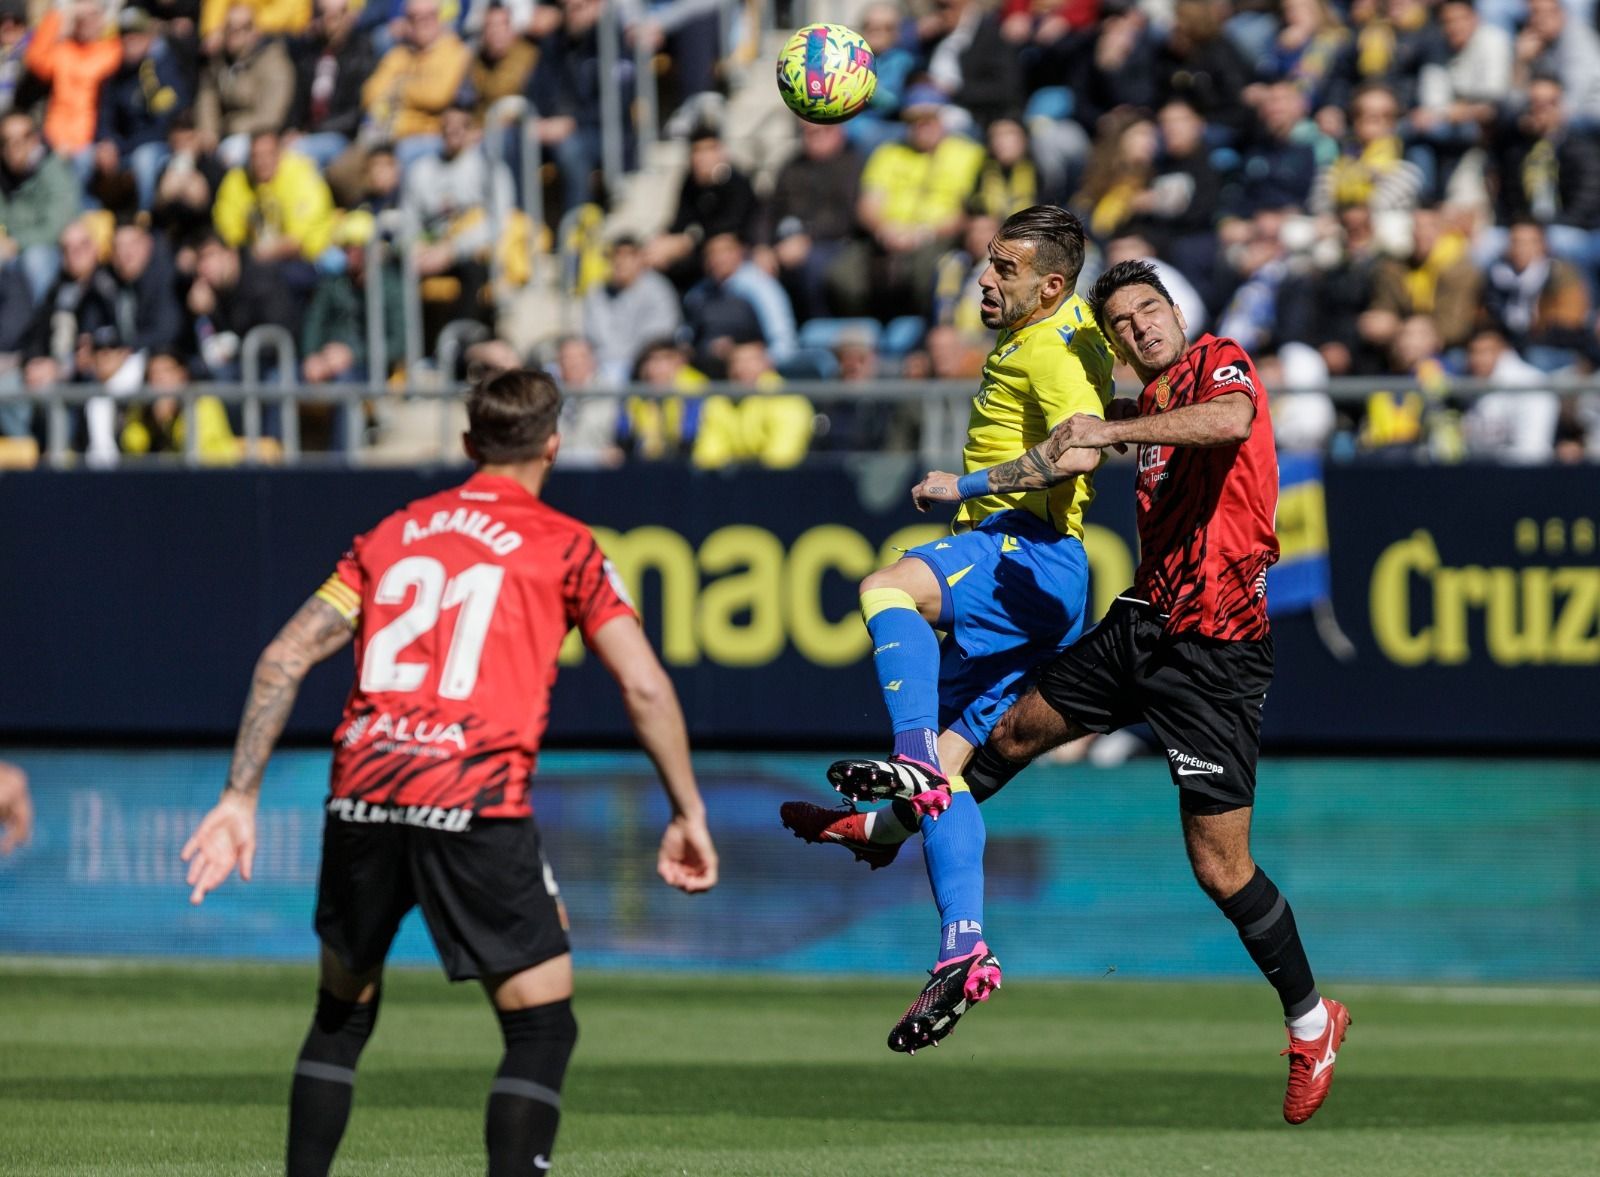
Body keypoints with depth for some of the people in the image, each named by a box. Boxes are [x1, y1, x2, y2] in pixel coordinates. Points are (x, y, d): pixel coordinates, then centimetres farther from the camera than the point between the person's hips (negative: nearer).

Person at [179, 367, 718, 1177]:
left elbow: (286, 656, 14)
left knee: (343, 1012, 22)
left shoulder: (392, 533, 19)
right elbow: (644, 688, 0)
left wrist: (240, 798, 14)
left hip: (362, 794, 4)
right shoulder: (565, 547, 8)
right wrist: (687, 814, 9)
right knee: (542, 1026, 3)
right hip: (476, 805, -4)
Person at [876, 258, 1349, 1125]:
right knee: (1019, 729, 24)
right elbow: (1060, 460, 35)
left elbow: (1230, 418, -31)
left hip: (1216, 646, -8)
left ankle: (1310, 1019, 9)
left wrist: (1113, 431, -30)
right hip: (1144, 621, 8)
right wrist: (962, 486, 42)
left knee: (1220, 865, -8)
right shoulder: (1143, 406, 16)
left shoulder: (1219, 362, -7)